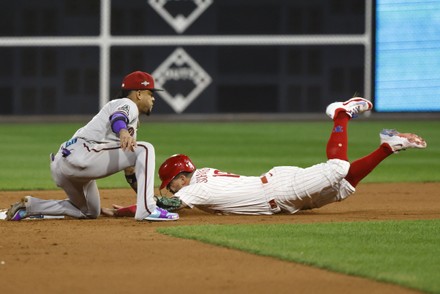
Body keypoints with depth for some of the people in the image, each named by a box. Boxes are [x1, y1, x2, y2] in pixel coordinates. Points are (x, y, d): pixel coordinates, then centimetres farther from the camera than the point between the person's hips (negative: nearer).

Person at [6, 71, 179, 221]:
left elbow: (129, 165, 35)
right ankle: (147, 210, -23)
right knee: (145, 149, -13)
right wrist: (123, 132, -47)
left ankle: (29, 205, 16)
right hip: (80, 155, -10)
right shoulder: (128, 105, 2)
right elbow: (117, 117, -24)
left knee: (91, 212, 26)